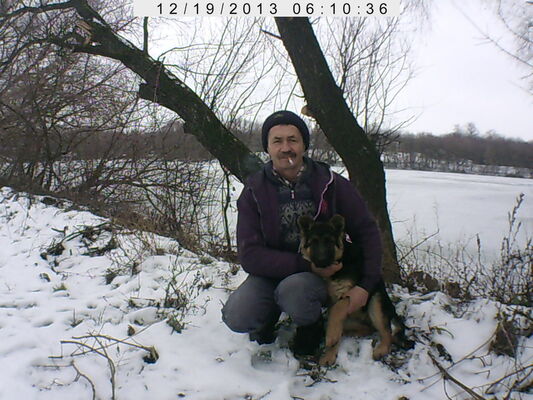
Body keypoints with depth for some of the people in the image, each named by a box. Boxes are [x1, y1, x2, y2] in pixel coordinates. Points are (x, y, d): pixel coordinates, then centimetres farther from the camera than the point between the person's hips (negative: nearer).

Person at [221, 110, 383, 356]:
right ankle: (270, 313, 10)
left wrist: (366, 285, -13)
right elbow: (249, 255, -15)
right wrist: (306, 264, -24)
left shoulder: (331, 184, -10)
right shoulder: (254, 192, -9)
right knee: (236, 316, -26)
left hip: (324, 274, -1)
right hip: (272, 273, 1)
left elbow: (367, 232, -2)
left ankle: (312, 326, 1)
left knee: (293, 289, -35)